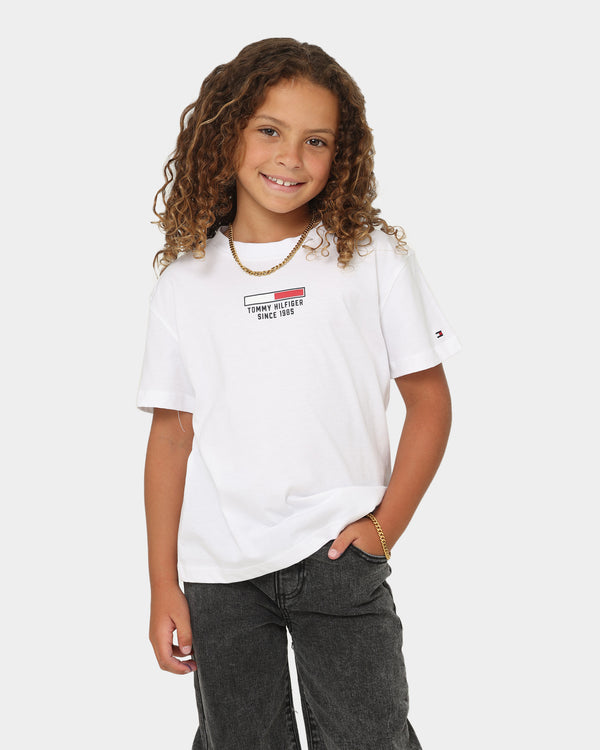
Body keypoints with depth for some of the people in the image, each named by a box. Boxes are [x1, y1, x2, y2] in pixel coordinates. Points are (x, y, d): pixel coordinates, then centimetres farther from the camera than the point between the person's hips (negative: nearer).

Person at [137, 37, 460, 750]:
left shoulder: (373, 256, 0)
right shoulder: (185, 281, 5)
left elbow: (429, 402, 2)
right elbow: (171, 433, 5)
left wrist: (385, 525, -8)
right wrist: (163, 585, 4)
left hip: (339, 560, -1)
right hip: (218, 572, 2)